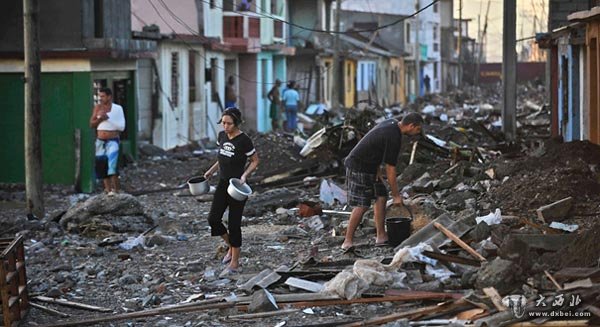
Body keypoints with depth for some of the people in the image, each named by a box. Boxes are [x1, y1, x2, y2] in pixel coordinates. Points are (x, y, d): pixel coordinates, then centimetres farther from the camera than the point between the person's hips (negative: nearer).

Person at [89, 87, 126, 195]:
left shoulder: (118, 108, -5)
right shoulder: (98, 107, 5)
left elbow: (122, 127, -8)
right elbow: (92, 124, 5)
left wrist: (108, 118, -16)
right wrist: (100, 119, -14)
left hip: (112, 141, -5)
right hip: (100, 141, 5)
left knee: (112, 165, -20)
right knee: (102, 166, 8)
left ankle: (115, 189, -17)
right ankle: (108, 189, 19)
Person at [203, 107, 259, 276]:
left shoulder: (244, 140, -16)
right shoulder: (222, 136, 4)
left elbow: (255, 161, -6)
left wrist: (245, 175, -20)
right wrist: (211, 171, 10)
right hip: (223, 183, 7)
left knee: (234, 223, -2)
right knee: (213, 219, -1)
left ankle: (234, 264, 6)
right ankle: (231, 246, 25)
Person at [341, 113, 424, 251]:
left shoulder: (391, 123, 6)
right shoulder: (394, 138, -23)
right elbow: (390, 170, -19)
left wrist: (377, 171, 9)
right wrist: (396, 195, -10)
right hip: (359, 169, -10)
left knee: (381, 196, 8)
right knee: (362, 205, -11)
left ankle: (381, 236, 10)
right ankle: (348, 242, -7)